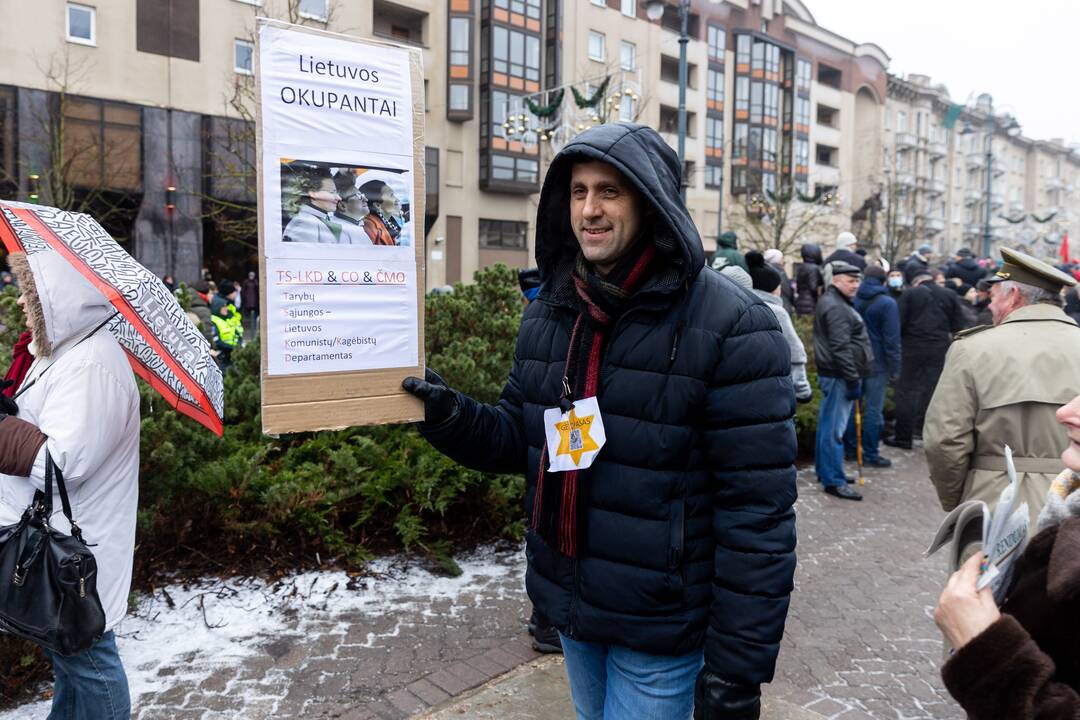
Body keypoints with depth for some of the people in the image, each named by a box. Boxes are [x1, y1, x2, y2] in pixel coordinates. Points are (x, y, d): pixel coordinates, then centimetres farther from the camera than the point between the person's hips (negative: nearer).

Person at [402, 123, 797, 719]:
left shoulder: (731, 328, -19)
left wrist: (739, 666, -17)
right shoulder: (548, 312, 0)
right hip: (569, 606, 6)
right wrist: (452, 417, -12)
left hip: (660, 631, -6)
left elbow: (757, 511, -19)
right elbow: (522, 438, 8)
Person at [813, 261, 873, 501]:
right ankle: (833, 481, -3)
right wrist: (852, 379, -21)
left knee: (828, 425, 16)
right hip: (839, 375, -11)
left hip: (833, 374, 11)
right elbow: (841, 348, -22)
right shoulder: (835, 307, -16)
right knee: (834, 429, -7)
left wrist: (853, 377, 24)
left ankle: (825, 472, 25)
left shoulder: (835, 302, 19)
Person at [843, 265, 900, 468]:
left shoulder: (852, 300, 6)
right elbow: (891, 339, -12)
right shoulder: (887, 303, -10)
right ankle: (870, 454, 3)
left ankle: (850, 449, 19)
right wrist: (894, 367, -7)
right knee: (873, 409, -1)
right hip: (877, 364, -5)